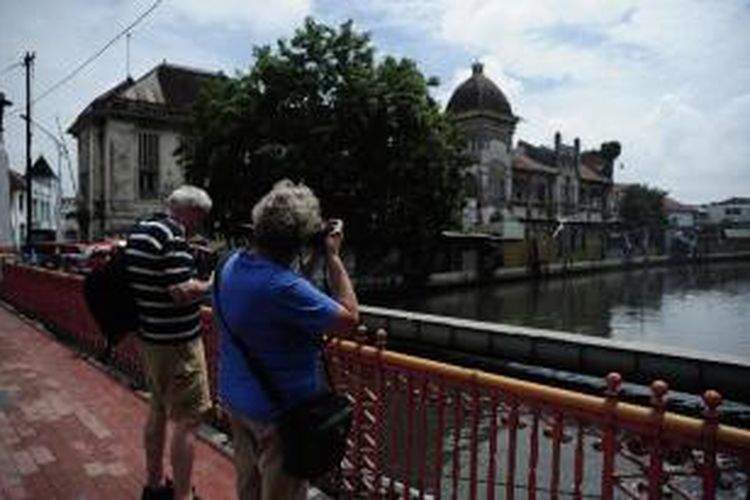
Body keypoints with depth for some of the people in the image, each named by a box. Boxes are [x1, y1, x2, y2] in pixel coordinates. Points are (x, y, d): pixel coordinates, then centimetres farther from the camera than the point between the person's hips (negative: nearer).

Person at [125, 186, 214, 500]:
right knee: (188, 419, -1)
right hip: (177, 341, -10)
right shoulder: (171, 235, -20)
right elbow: (181, 292, -26)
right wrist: (211, 284, -9)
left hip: (150, 336, 10)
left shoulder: (140, 229, 10)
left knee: (159, 410, 21)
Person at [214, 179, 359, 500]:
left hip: (235, 399, 8)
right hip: (280, 412, -8)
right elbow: (349, 319, -25)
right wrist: (333, 257, -18)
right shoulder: (284, 287, -32)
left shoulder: (231, 264, -4)